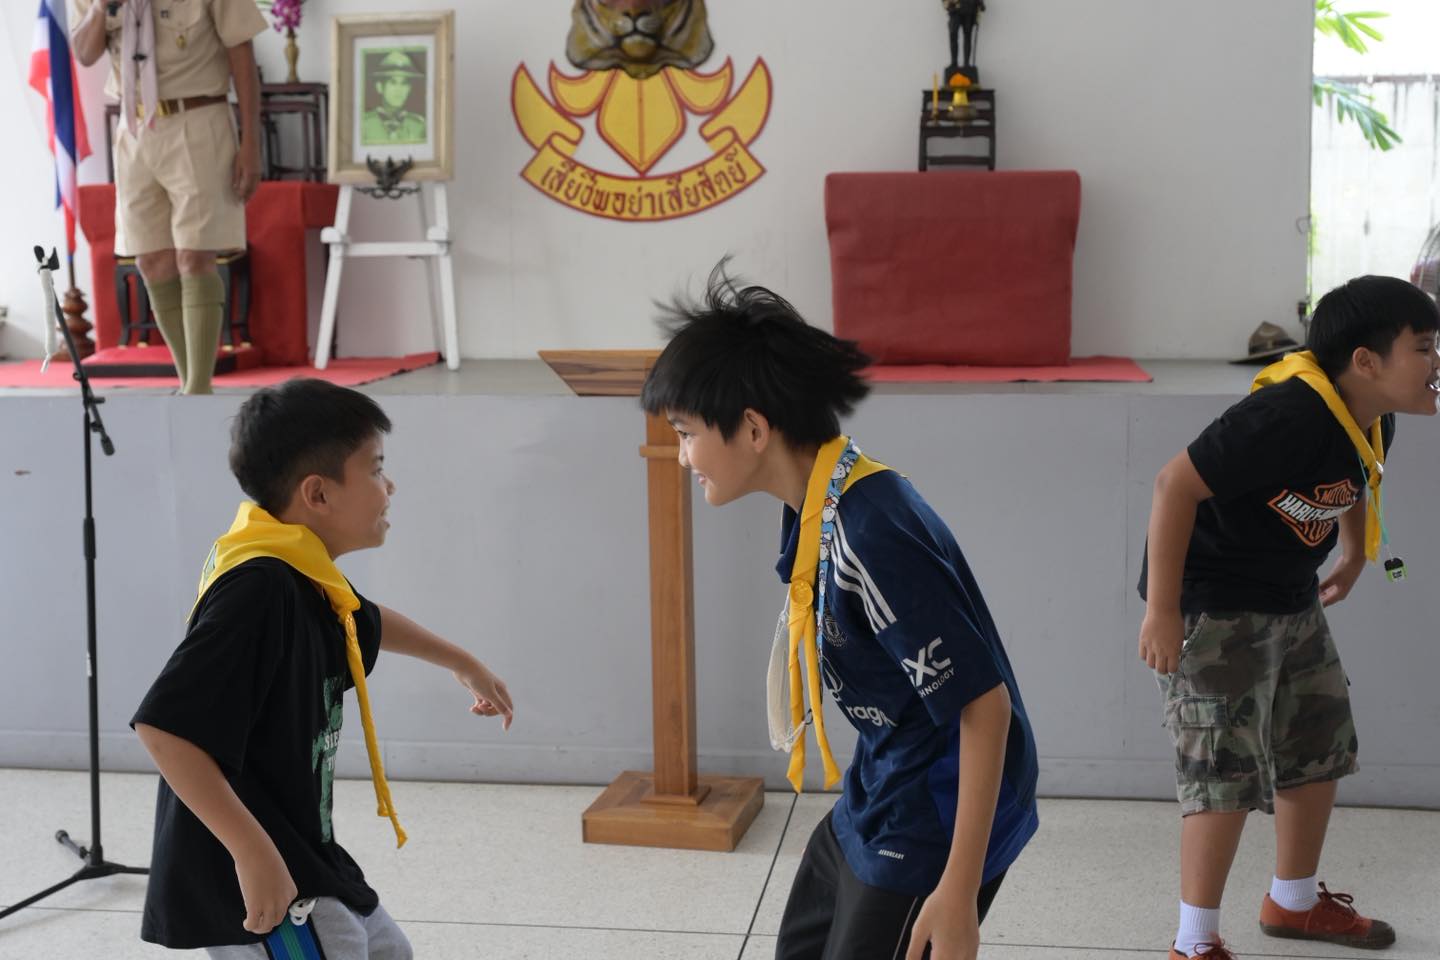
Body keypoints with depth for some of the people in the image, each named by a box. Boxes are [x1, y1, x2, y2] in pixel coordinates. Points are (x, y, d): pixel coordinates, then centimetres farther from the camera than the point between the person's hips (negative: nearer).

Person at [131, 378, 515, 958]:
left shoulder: (303, 579, 6)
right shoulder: (260, 588, -26)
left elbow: (367, 624, 30)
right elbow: (163, 727, -32)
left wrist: (463, 664, 42)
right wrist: (252, 850, -33)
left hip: (305, 858, 11)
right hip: (250, 884, -11)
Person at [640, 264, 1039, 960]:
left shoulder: (871, 532, -28)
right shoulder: (816, 507, 1)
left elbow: (985, 703, -26)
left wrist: (959, 890, -25)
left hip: (938, 821, -9)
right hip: (877, 797, 9)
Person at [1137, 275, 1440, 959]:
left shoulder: (1374, 423, -2)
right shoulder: (1286, 416, -31)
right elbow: (1176, 484, -31)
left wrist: (1354, 555, 26)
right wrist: (1162, 610, -28)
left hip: (1293, 606, 10)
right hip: (1212, 611, -9)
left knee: (1320, 750, 18)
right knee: (1227, 773, -9)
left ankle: (1294, 901, 38)